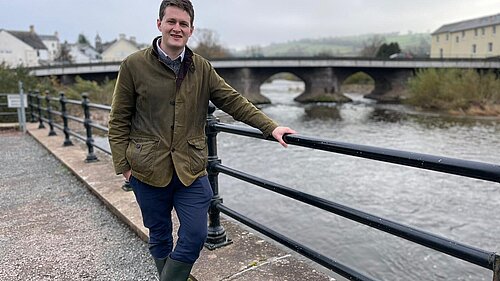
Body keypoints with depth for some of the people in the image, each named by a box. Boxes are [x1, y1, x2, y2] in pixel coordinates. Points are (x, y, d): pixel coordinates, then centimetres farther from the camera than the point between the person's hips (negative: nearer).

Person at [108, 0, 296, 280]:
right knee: (160, 237, 14)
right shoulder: (133, 65, -2)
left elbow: (233, 101, 2)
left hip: (191, 169, 2)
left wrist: (271, 127, -7)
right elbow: (119, 120, 1)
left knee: (195, 236, 3)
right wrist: (123, 164, -4)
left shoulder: (202, 68, 5)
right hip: (148, 170, -1)